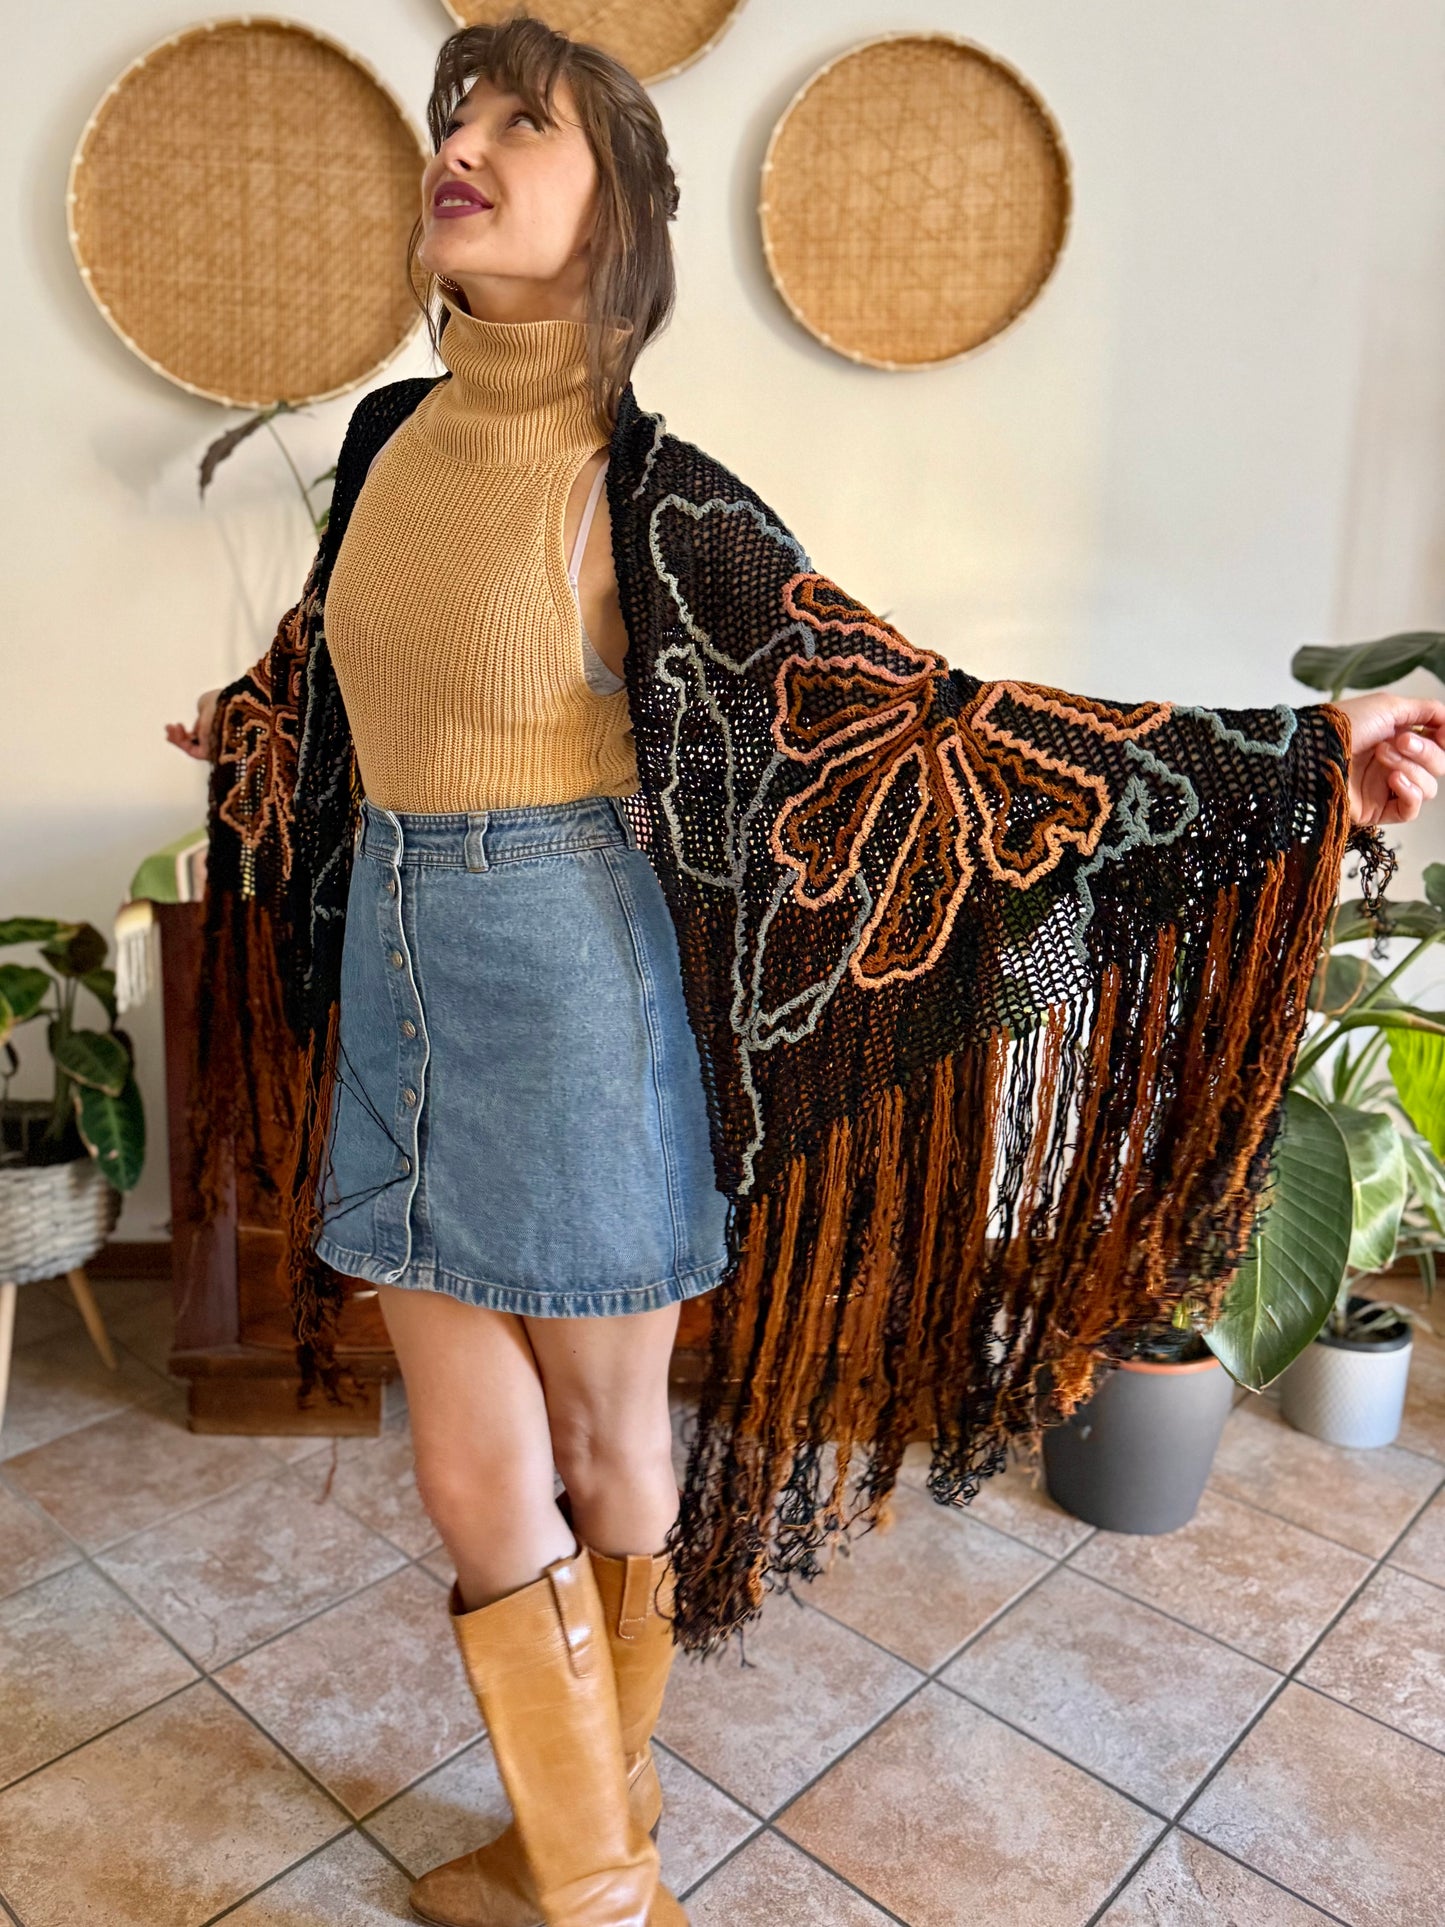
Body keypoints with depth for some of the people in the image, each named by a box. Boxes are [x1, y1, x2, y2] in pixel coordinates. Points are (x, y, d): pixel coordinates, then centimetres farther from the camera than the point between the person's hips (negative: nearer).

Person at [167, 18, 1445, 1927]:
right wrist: (252, 727, 45)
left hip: (568, 983, -6)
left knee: (603, 1451, 13)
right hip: (400, 975, 6)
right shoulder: (403, 442, 7)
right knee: (475, 1476, 13)